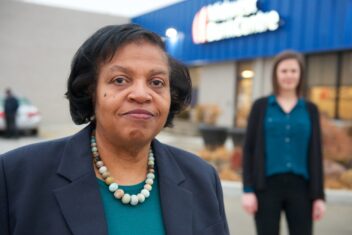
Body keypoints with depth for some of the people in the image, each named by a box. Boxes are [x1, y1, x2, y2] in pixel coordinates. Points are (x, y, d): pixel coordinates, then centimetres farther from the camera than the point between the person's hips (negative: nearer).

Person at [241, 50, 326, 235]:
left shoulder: (310, 109, 9)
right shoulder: (261, 106, 3)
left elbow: (315, 153, 8)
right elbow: (248, 149, 1)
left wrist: (319, 195, 2)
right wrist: (248, 189, -6)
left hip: (300, 186, 2)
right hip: (267, 186, -1)